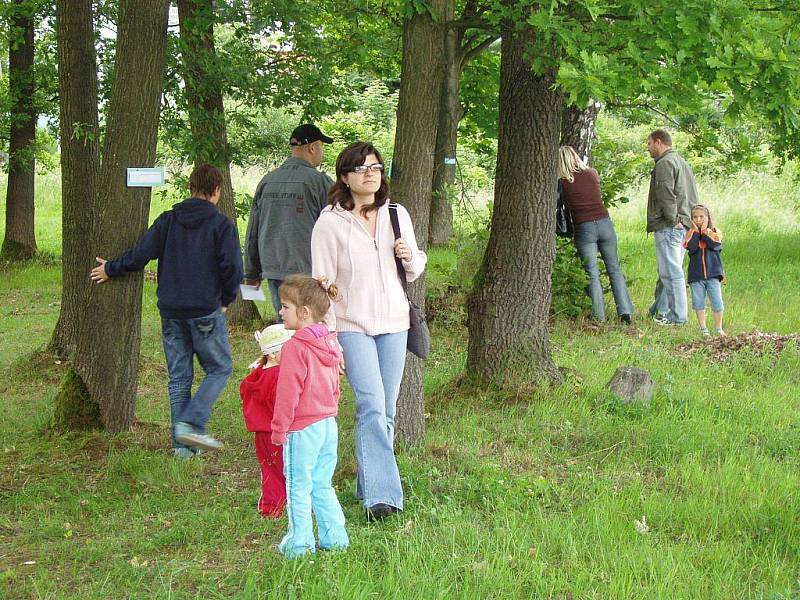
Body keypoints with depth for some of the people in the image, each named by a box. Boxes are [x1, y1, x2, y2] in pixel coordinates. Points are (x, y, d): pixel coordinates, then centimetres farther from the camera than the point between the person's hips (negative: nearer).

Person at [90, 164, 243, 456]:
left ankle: (182, 443, 8)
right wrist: (226, 299, 6)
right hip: (206, 310, -4)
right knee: (219, 369, 7)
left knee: (178, 377, 10)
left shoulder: (168, 220, 5)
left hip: (171, 312, 4)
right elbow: (232, 267, -11)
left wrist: (110, 269, 15)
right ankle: (191, 423, -10)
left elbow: (140, 254, -1)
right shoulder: (221, 224, -5)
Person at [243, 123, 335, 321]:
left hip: (273, 270, 6)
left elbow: (252, 233, 15)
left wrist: (252, 274, 23)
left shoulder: (267, 181, 9)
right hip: (308, 272, -6)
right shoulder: (320, 182, -8)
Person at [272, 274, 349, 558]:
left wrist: (279, 428, -10)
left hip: (302, 429, -8)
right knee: (322, 486, 17)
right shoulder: (329, 343, 8)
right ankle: (335, 539, 18)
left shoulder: (295, 347, -18)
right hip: (328, 424, 8)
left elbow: (288, 393, -17)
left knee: (298, 487, 3)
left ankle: (300, 543, 7)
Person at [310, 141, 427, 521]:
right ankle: (381, 495, -21)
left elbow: (415, 271, 18)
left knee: (386, 411, 7)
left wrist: (411, 257, -6)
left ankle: (369, 485, 21)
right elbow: (322, 283, -5)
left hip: (394, 322, 5)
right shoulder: (330, 223, -6)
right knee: (371, 406, -16)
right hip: (352, 325, -5)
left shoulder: (397, 215, 8)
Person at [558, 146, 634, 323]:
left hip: (583, 228, -3)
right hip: (604, 223, 3)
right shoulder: (592, 173, 7)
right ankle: (625, 311, 3)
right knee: (614, 269, 10)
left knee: (592, 274, 4)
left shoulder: (563, 182, -2)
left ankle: (599, 316, 1)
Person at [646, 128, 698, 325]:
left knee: (671, 272, -8)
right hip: (684, 224, 10)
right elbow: (692, 196, 23)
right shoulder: (682, 162, 22)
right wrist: (688, 219, 17)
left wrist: (672, 220, -15)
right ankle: (660, 310, 21)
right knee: (667, 271, 15)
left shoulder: (665, 163, -10)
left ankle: (678, 315, -8)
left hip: (668, 227, -10)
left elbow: (667, 195, -19)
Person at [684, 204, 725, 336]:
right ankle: (703, 329, 13)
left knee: (717, 303, -3)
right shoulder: (691, 234, 6)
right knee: (698, 304, 3)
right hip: (696, 275, 1)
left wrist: (704, 232, -10)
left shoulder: (715, 232, 6)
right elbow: (691, 248, -12)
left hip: (713, 273, -1)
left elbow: (715, 245, -14)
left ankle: (718, 329, 9)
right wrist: (696, 232, -11)